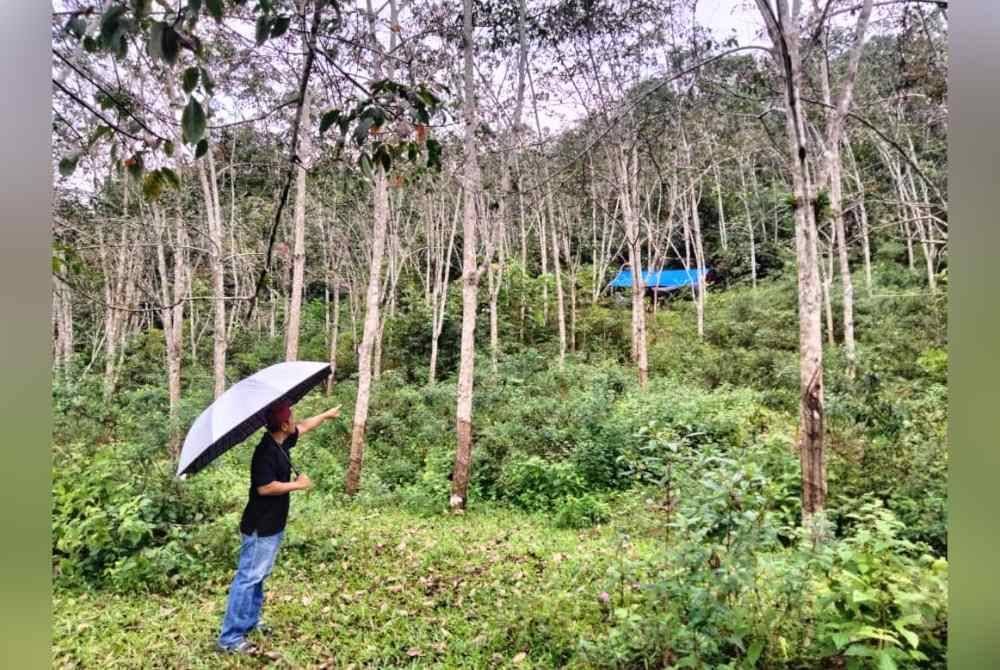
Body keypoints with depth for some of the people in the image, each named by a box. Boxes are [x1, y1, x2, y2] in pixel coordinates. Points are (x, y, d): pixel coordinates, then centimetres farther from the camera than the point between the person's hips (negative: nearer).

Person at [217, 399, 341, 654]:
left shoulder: (282, 442, 3)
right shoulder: (266, 451, -25)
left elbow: (304, 427, 22)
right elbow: (265, 487, -30)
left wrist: (327, 415, 33)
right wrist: (297, 484, -19)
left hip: (272, 525, 10)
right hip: (260, 527, -10)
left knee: (259, 576, 19)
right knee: (247, 578, -2)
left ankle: (250, 622, 32)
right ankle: (230, 637, 6)